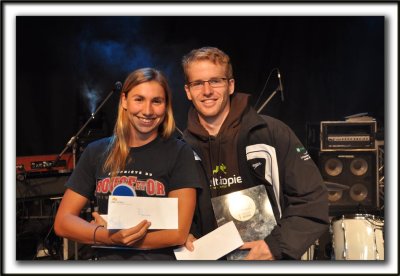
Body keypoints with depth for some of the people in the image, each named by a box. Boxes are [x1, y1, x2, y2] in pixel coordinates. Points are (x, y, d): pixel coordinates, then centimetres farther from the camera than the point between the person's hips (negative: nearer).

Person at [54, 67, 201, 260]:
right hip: (108, 260, 3)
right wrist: (110, 236, -13)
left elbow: (179, 232, -8)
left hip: (161, 260, -2)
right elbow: (62, 222, 4)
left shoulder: (179, 153, -1)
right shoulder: (96, 152, 7)